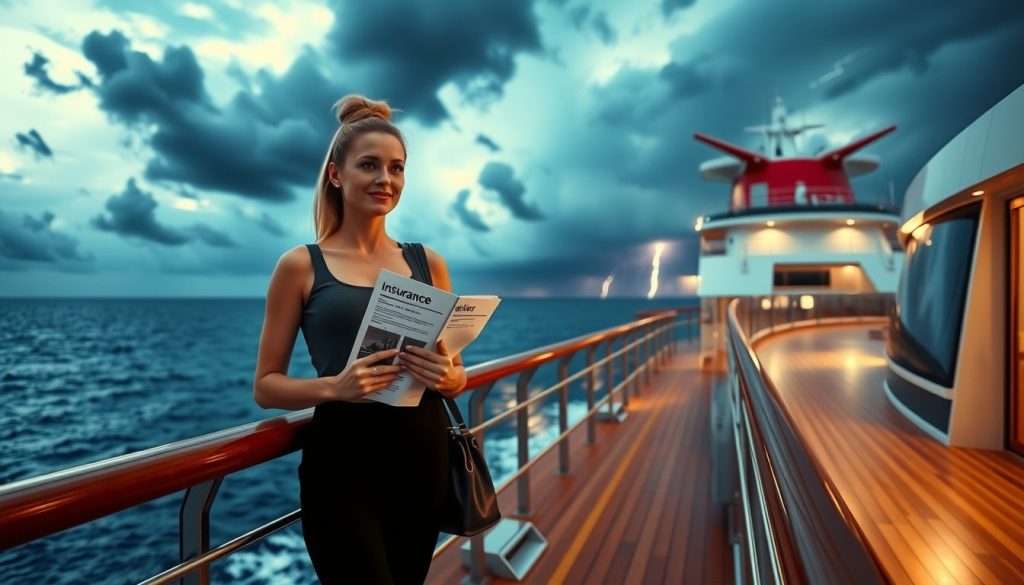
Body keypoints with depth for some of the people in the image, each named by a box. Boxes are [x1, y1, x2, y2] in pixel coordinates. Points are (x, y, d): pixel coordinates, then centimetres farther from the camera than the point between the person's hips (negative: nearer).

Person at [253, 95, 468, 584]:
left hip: (424, 459, 4)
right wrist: (332, 386, -20)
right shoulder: (301, 266, -3)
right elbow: (266, 386, -2)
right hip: (343, 465, -3)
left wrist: (448, 378, -11)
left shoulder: (427, 263, 6)